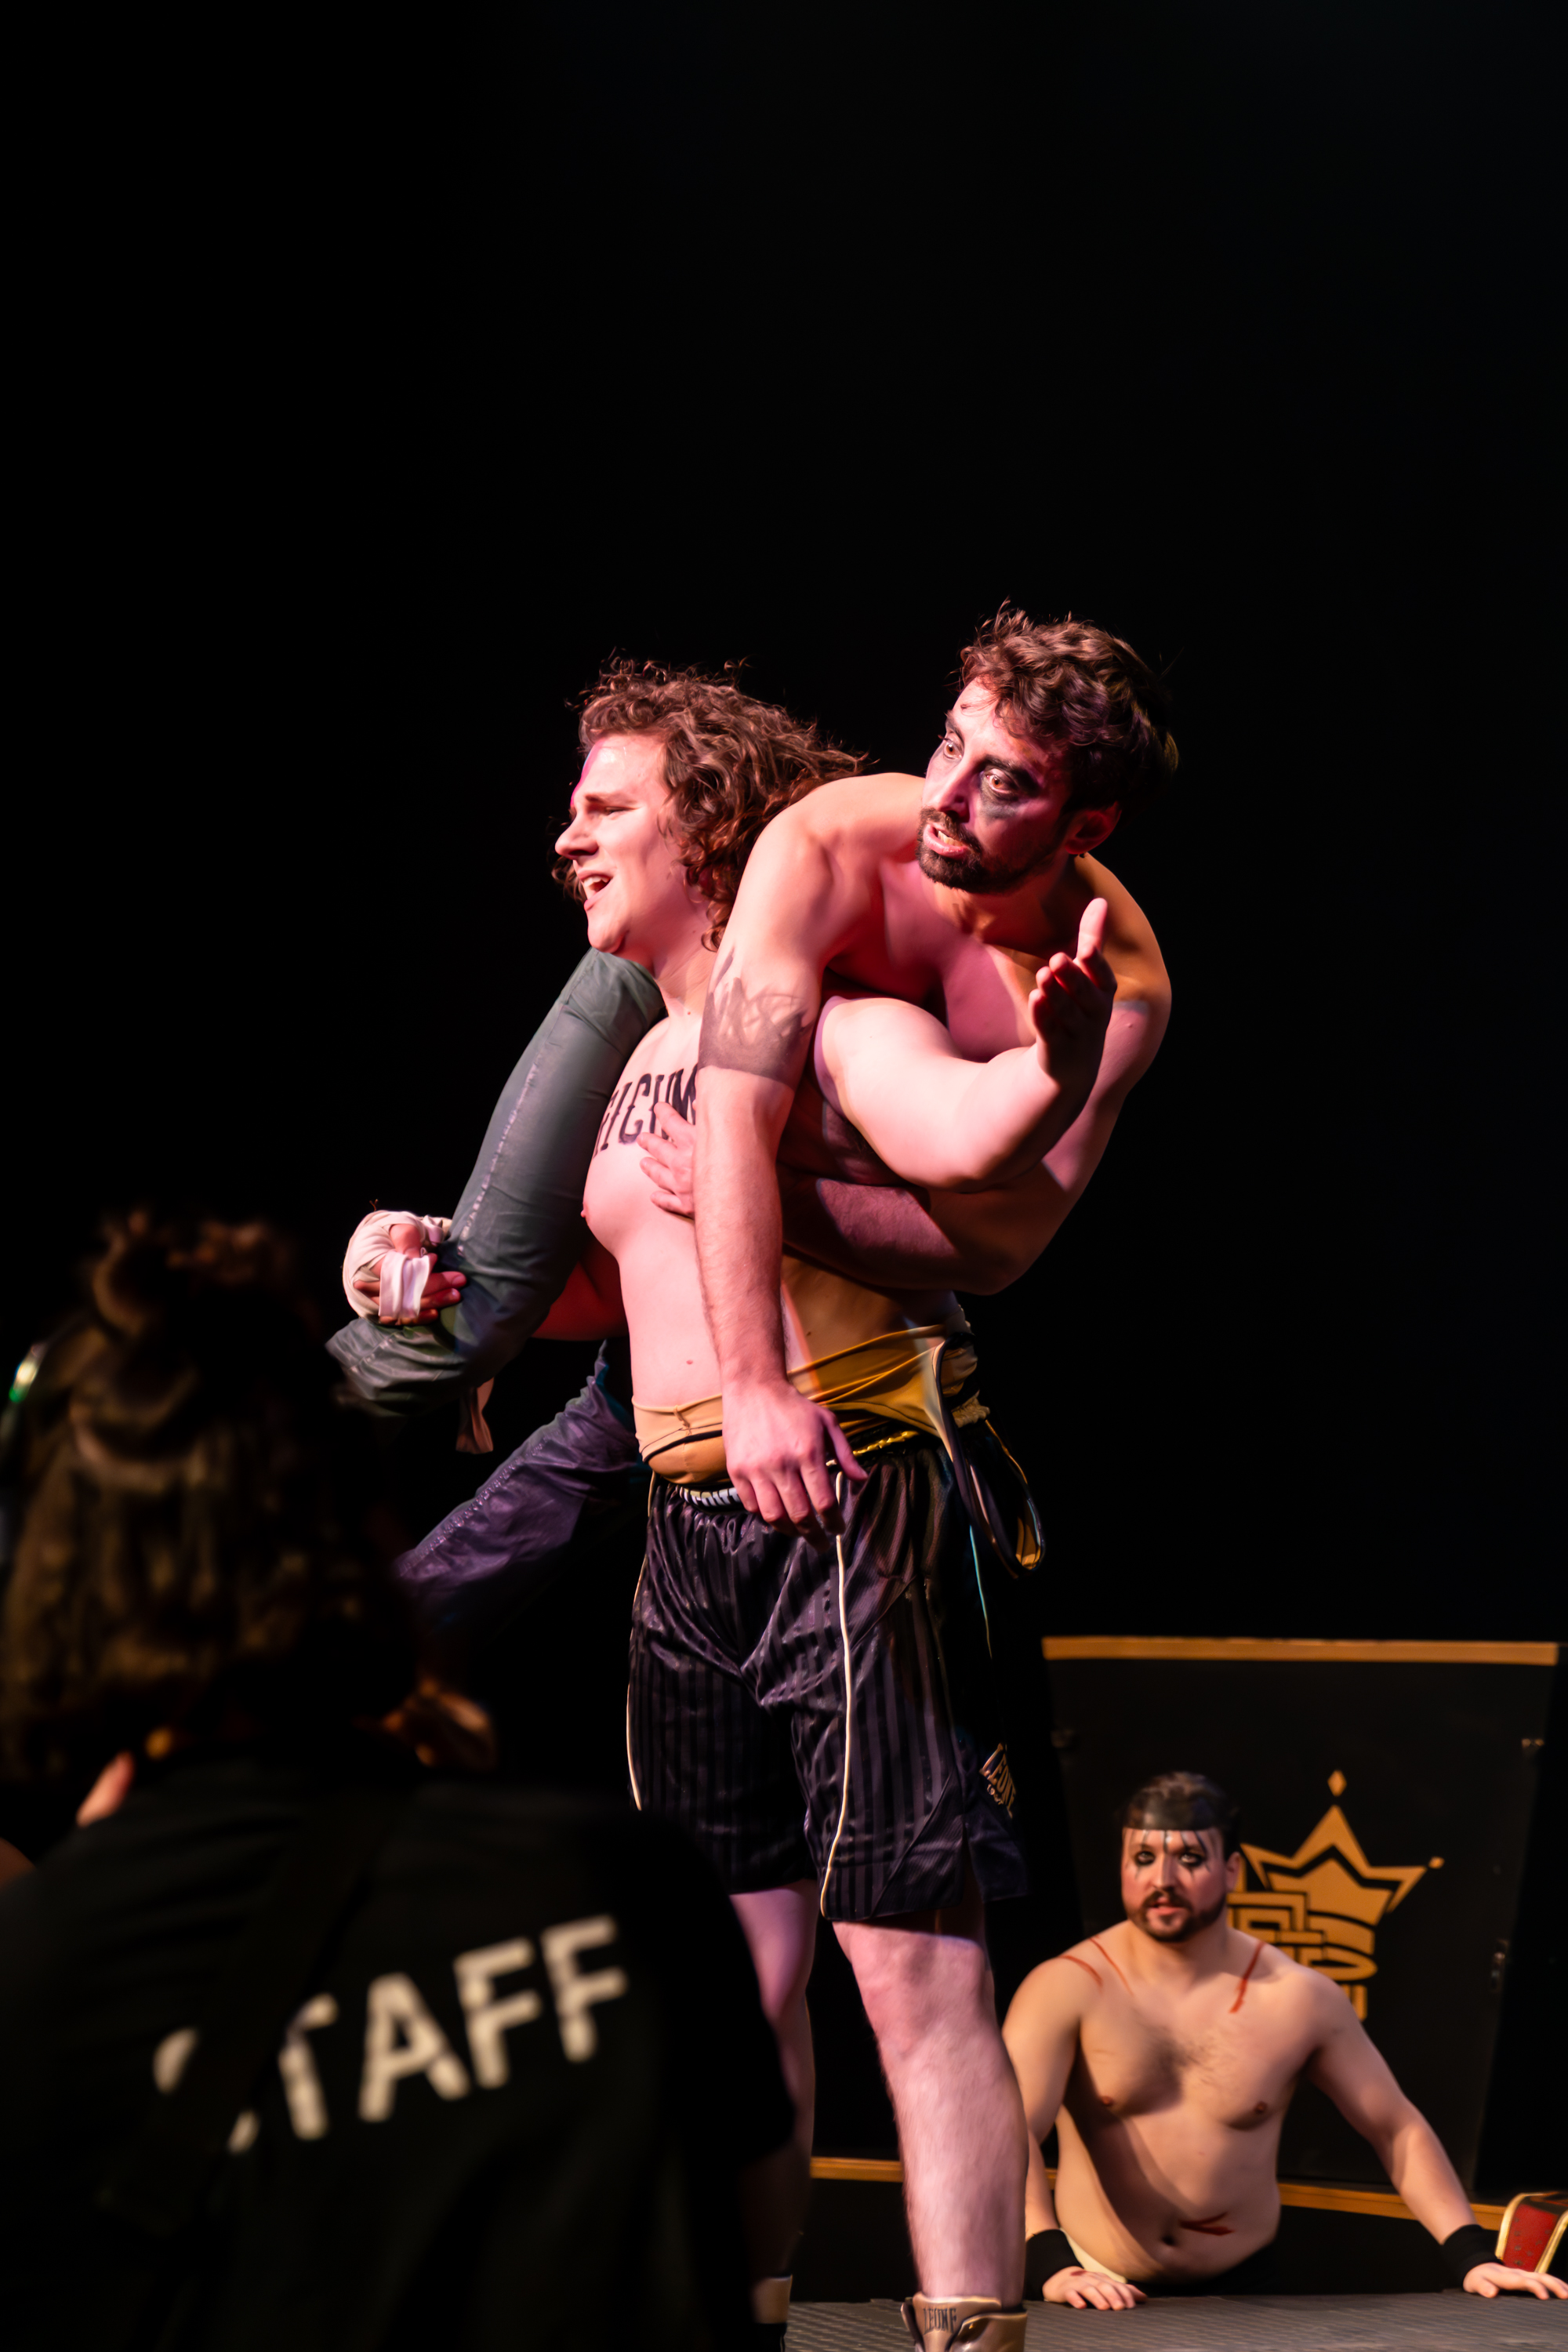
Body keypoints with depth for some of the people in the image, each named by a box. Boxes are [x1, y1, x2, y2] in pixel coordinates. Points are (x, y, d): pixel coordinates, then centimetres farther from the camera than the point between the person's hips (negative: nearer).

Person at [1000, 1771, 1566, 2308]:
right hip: (1098, 2292, -2)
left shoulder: (1299, 1999, 2)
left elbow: (1398, 2130, 11)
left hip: (1236, 2292, 2)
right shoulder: (1065, 1989, -6)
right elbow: (1012, 2135, -19)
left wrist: (1472, 2257, -1)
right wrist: (1052, 2266, -35)